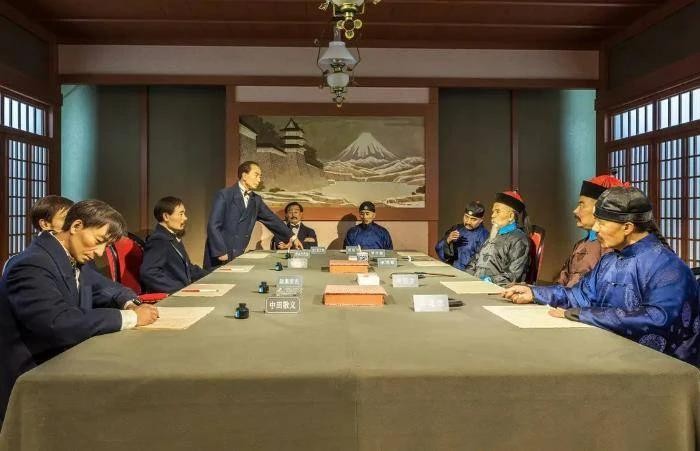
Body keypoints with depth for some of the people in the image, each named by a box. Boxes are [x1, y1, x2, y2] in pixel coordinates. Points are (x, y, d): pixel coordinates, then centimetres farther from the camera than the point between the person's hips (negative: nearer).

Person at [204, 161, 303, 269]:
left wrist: (291, 237, 19)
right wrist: (221, 253, -16)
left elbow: (272, 219, 17)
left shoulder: (256, 200, 9)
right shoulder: (224, 195, -9)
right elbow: (213, 226, -12)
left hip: (237, 257, 5)